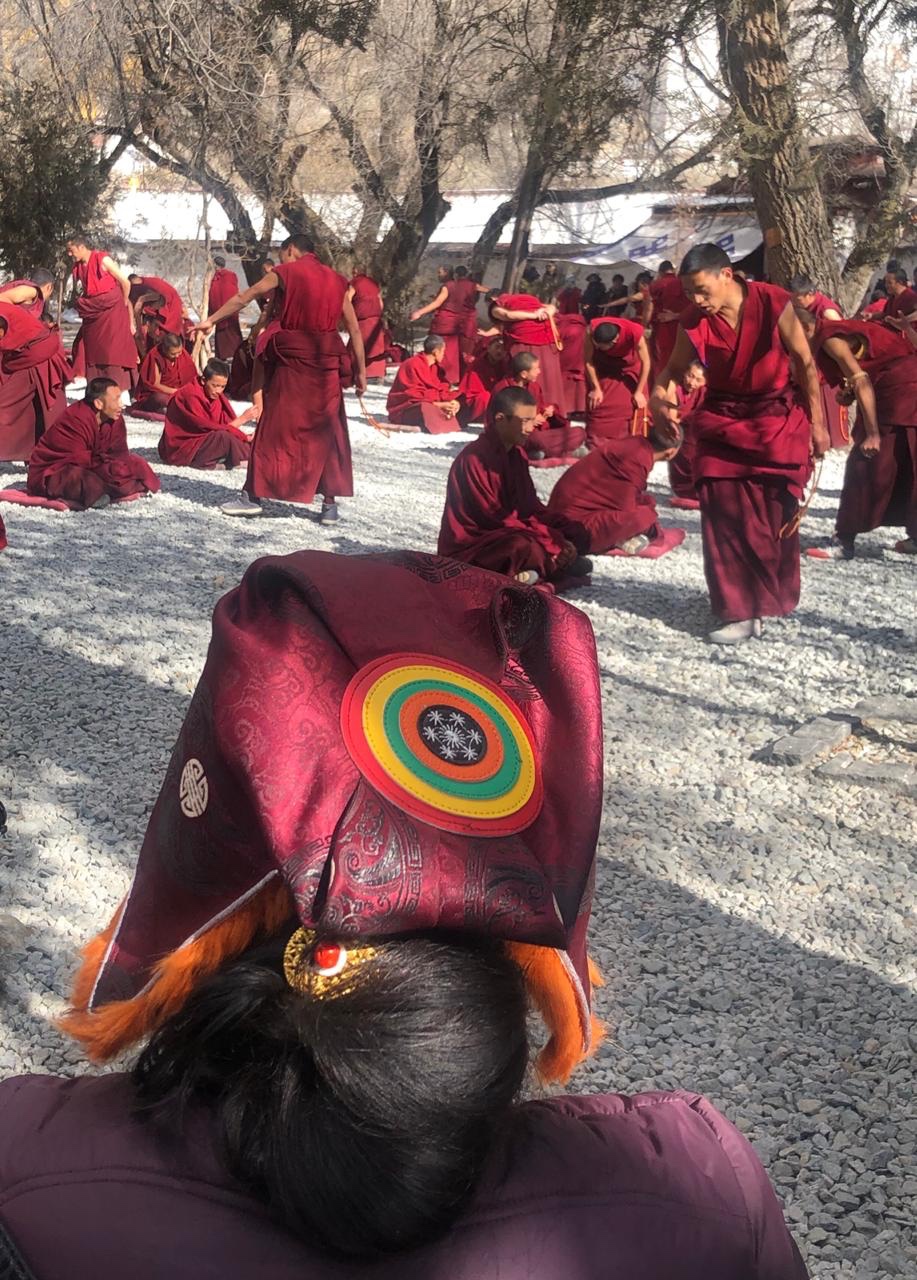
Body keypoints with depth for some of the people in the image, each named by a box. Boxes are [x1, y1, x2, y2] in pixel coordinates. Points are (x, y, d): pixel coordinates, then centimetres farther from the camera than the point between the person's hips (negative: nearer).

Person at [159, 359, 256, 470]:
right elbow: (207, 428, -23)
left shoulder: (215, 394, 2)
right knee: (224, 436, -26)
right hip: (180, 449, -9)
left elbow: (228, 422, -1)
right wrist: (241, 419, -22)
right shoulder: (191, 395, -22)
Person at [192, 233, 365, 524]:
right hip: (327, 360, 3)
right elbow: (354, 328, 10)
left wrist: (211, 320, 12)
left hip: (293, 357, -3)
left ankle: (254, 496, 7)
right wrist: (360, 369, 13)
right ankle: (329, 503, 7)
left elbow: (244, 297, 5)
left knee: (275, 427, 3)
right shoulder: (336, 280, 13)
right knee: (328, 431, 8)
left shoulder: (286, 272, 3)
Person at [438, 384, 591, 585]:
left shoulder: (516, 453, 7)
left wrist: (567, 531, -7)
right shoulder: (474, 459, -20)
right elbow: (494, 517, -21)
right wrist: (551, 540, -20)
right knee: (526, 548, -37)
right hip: (471, 546, -9)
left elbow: (530, 505, 9)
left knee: (574, 537, -2)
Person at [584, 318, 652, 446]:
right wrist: (596, 388, -15)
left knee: (632, 404, -5)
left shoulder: (635, 333, -41)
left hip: (630, 365, -1)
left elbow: (645, 362, -25)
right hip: (603, 363, 1)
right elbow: (588, 361, -22)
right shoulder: (591, 331, -38)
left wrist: (639, 392, -18)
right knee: (597, 402, -1)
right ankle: (595, 444, 14)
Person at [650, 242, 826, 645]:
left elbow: (805, 363, -7)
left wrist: (816, 423, -3)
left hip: (778, 419, -2)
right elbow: (674, 369, 4)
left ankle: (767, 598, 23)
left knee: (774, 518, 4)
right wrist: (659, 395, -20)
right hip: (722, 422, 2)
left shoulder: (773, 304, -17)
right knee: (725, 518, -5)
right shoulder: (694, 321, -10)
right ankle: (740, 610, 0)